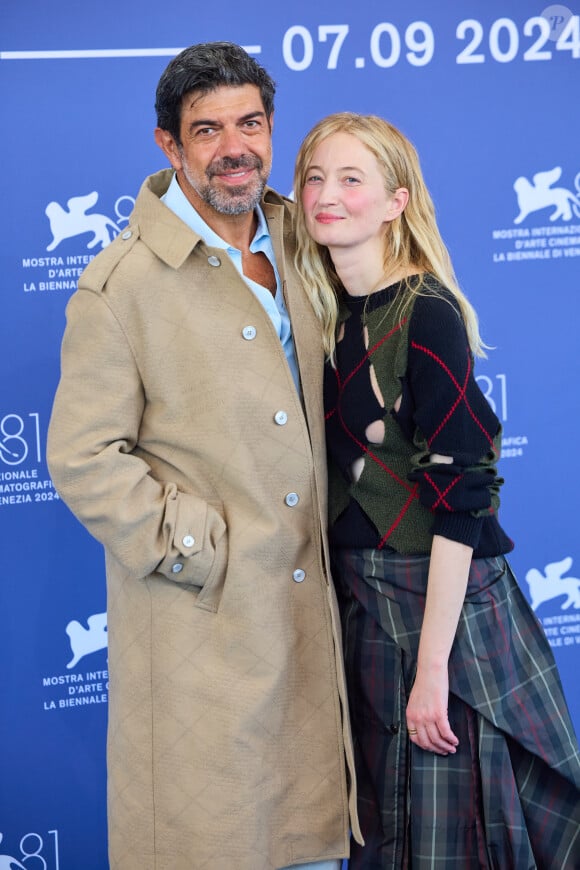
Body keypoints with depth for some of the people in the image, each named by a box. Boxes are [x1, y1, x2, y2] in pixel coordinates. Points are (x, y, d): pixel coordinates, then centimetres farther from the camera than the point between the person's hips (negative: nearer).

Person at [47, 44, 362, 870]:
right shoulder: (121, 282, -13)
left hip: (308, 605, 6)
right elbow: (82, 459, -14)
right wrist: (196, 548, -16)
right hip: (199, 622, -6)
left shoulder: (293, 239, 8)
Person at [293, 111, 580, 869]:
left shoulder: (427, 315, -17)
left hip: (440, 603, -7)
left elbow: (460, 497, -20)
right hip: (357, 600, 7)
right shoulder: (326, 314, 5)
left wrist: (432, 664, -21)